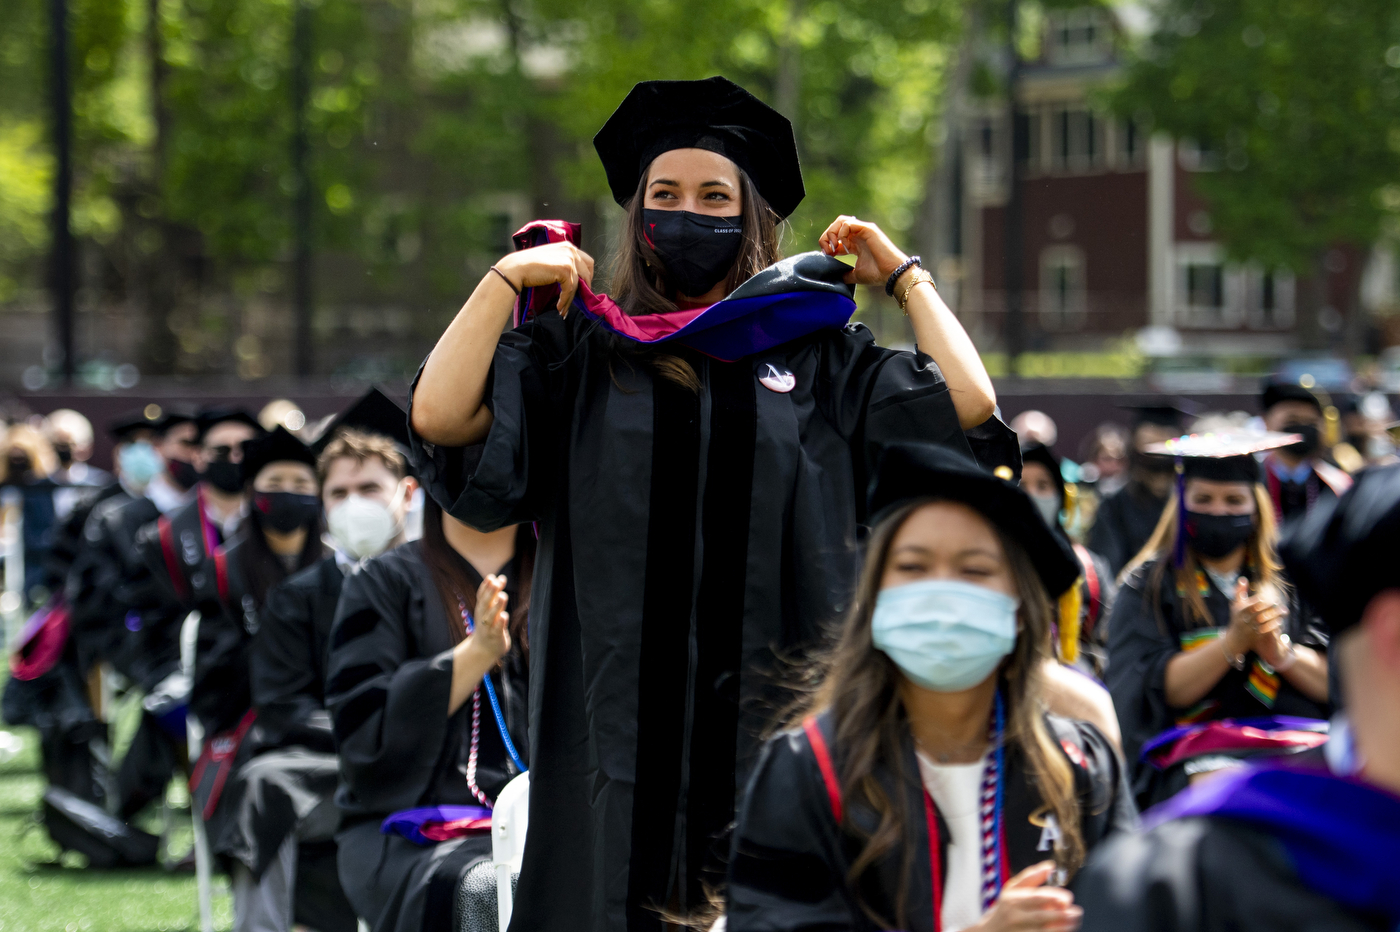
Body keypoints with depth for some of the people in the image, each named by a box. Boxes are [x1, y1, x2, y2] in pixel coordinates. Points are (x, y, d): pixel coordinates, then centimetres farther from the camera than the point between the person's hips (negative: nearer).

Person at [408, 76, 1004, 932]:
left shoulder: (821, 354, 11)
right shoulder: (581, 351, 9)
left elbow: (968, 408, -3)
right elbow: (438, 417, -5)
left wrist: (904, 274, 8)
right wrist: (508, 279, -3)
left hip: (777, 712, 0)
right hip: (621, 719, 0)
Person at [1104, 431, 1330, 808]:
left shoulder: (1286, 579, 15)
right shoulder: (1149, 585, 9)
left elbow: (1332, 684, 8)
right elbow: (1161, 690, -4)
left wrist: (1279, 650, -11)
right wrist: (1234, 640, -16)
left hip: (1297, 743, 3)